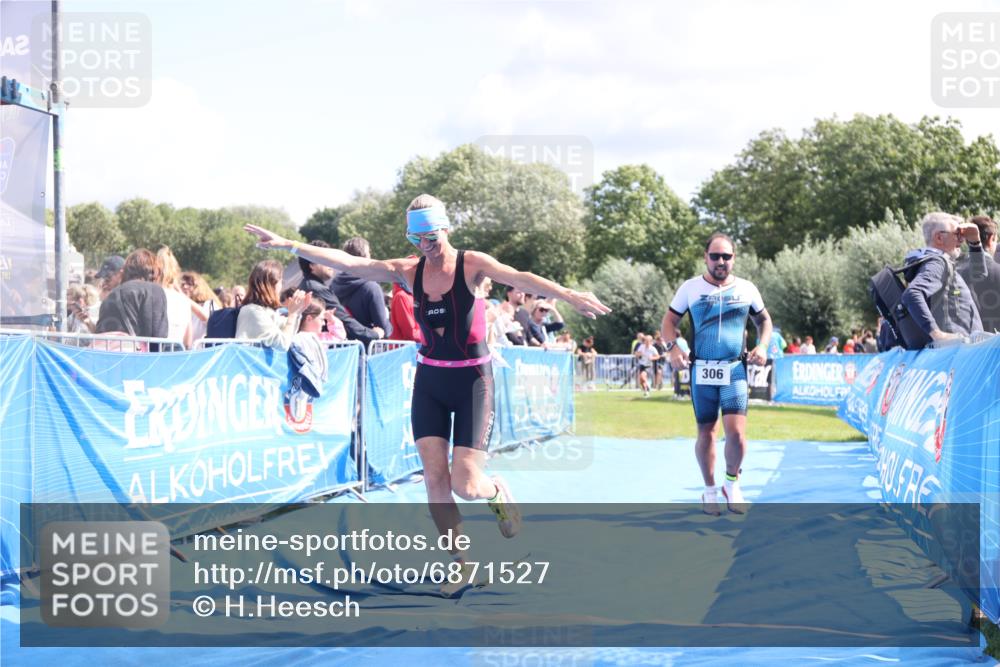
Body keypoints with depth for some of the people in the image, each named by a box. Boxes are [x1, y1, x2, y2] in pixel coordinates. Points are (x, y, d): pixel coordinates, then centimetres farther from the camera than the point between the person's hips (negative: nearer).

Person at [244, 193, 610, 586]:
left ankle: (498, 492, 26)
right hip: (429, 381, 4)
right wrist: (287, 245, -11)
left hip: (473, 380, -4)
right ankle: (461, 563, 13)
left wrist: (568, 295, -47)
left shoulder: (472, 265, -12)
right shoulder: (409, 271, 0)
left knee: (465, 486, -10)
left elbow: (519, 278, -30)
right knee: (435, 480, -4)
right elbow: (346, 262, -5)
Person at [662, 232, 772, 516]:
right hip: (701, 370, 0)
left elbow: (764, 320, 19)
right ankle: (710, 490, 23)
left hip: (735, 370, 0)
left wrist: (762, 346, 1)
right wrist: (673, 347, -10)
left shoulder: (746, 289, 5)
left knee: (736, 432, -13)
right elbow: (669, 320, 8)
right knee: (706, 432, 7)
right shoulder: (691, 288, 2)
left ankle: (732, 482, 10)